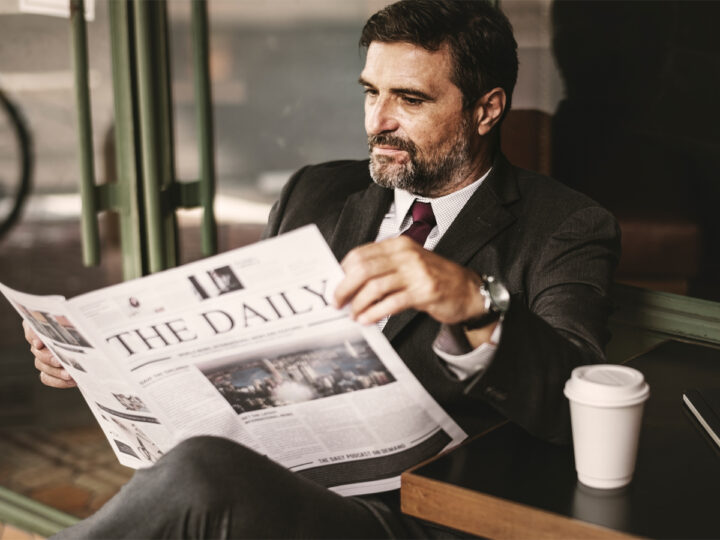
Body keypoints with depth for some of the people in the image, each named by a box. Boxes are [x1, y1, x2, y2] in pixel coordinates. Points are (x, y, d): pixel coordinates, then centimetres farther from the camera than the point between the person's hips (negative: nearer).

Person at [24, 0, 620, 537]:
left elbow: (572, 406, -14)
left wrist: (474, 305, -34)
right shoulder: (316, 195, 18)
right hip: (265, 481, 4)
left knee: (199, 472, -32)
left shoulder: (566, 230, 2)